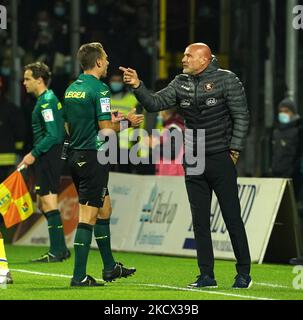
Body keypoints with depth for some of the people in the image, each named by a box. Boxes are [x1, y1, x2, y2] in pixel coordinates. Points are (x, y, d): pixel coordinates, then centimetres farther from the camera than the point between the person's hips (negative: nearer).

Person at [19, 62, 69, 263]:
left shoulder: (46, 101, -15)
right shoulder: (47, 99, 16)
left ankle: (57, 252, -8)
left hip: (49, 156, -10)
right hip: (48, 158, 10)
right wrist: (35, 154, 20)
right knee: (43, 203, 13)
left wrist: (34, 154, -19)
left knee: (48, 201, -9)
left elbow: (53, 135, -21)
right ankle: (60, 249, 15)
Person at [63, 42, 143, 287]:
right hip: (93, 157, -9)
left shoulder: (71, 89, 12)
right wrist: (127, 122, 0)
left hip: (75, 155, 9)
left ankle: (110, 267, 29)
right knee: (88, 216, -7)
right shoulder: (99, 89, -14)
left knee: (104, 209, 20)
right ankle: (79, 276, -7)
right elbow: (106, 128, -18)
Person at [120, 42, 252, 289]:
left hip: (220, 158, -5)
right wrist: (138, 86, -12)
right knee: (200, 220, 5)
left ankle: (244, 273, 6)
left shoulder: (227, 80, -5)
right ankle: (207, 275, 10)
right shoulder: (181, 83, 8)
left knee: (232, 217, -2)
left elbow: (242, 116, -5)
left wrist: (234, 151, -9)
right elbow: (155, 104, 4)